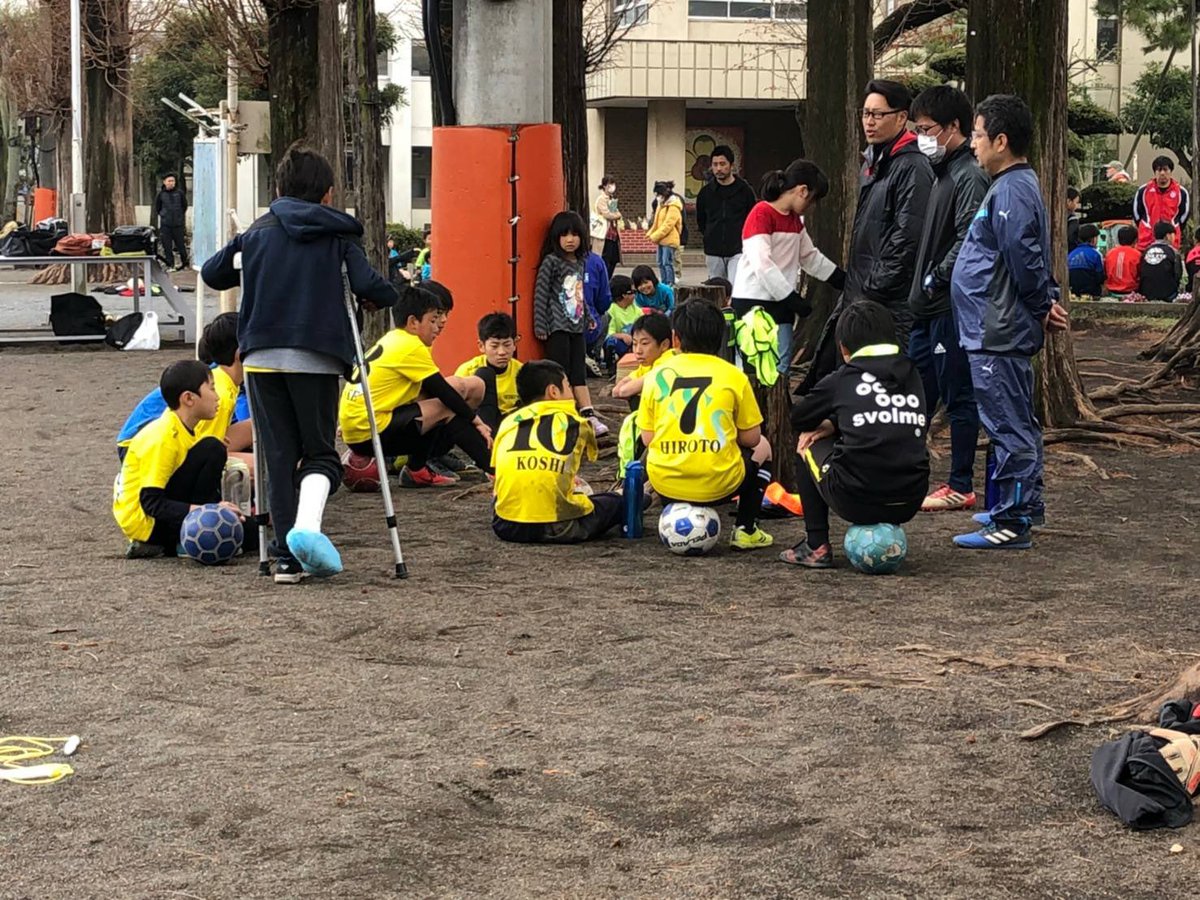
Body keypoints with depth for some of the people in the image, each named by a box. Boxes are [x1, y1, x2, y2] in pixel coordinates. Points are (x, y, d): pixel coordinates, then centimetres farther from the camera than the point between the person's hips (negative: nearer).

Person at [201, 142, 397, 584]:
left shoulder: (257, 232, 12)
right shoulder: (338, 234, 5)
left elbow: (211, 274, 18)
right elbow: (368, 285, -8)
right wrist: (382, 296, 14)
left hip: (262, 356, 2)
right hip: (317, 357, -2)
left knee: (278, 457, 9)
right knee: (320, 452, 8)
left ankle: (287, 558, 6)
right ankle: (307, 524, -21)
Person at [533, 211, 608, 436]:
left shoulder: (581, 262, 10)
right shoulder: (551, 262, -10)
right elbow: (540, 295, -11)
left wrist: (587, 318, 21)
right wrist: (540, 327, -14)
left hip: (577, 325, 6)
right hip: (557, 326, -6)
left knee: (579, 373, 6)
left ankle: (588, 415, 4)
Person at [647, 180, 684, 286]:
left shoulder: (673, 207, -14)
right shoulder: (661, 204, 16)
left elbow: (667, 225, -19)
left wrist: (654, 236, -18)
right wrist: (650, 233, 6)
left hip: (669, 240, -9)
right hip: (661, 240, 9)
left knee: (667, 263, -10)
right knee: (661, 263, 11)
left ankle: (670, 284, -7)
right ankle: (664, 284, 18)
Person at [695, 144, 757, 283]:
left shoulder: (745, 190, -1)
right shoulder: (706, 192, 6)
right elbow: (700, 221, 19)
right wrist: (711, 238, 12)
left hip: (738, 251, -4)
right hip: (714, 253, 4)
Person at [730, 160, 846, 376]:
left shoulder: (795, 219, 16)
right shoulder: (761, 214, -12)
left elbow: (811, 257, 26)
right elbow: (762, 264, -20)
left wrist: (844, 280, 20)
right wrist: (793, 298, -19)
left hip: (781, 304, 8)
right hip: (754, 302, -8)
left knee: (781, 367, 1)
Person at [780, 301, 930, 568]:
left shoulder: (841, 380, 3)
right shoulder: (912, 375, 13)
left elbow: (798, 419, 18)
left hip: (856, 501, -4)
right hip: (909, 504, 4)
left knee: (809, 445, 24)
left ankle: (817, 546, 16)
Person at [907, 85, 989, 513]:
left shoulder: (969, 177, -14)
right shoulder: (940, 171, 16)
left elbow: (967, 239, -24)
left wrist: (936, 279, -17)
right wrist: (920, 288, 12)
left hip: (951, 305, -10)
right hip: (928, 306, 10)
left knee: (958, 396, -1)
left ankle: (961, 486, 6)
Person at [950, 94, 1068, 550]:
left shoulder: (1011, 191, -18)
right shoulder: (1016, 185, 15)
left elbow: (1025, 260, -22)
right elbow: (1030, 260, 20)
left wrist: (1042, 307, -10)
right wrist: (1047, 303, 12)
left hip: (998, 333, -11)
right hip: (1001, 329, 11)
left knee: (1008, 426, -8)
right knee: (1018, 422, 19)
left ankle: (1011, 523, -5)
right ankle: (1024, 505, 30)